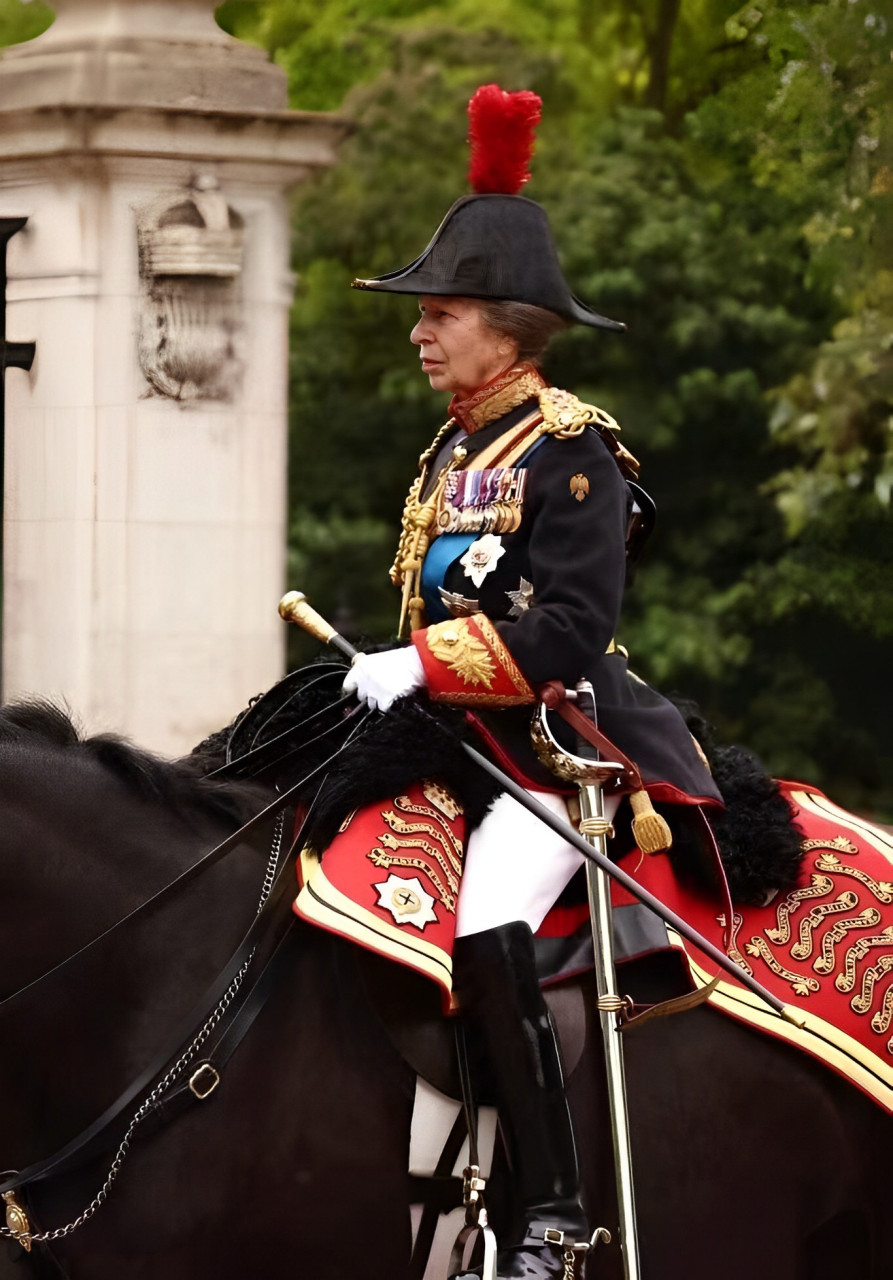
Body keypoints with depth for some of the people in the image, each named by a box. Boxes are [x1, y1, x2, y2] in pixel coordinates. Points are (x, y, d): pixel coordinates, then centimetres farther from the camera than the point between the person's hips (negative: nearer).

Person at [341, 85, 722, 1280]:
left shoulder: (571, 450, -12)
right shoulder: (452, 451, 14)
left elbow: (570, 629, -21)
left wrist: (418, 664, -23)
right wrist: (383, 670, 8)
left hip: (562, 740, -10)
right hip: (462, 738, 10)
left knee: (488, 935, -27)